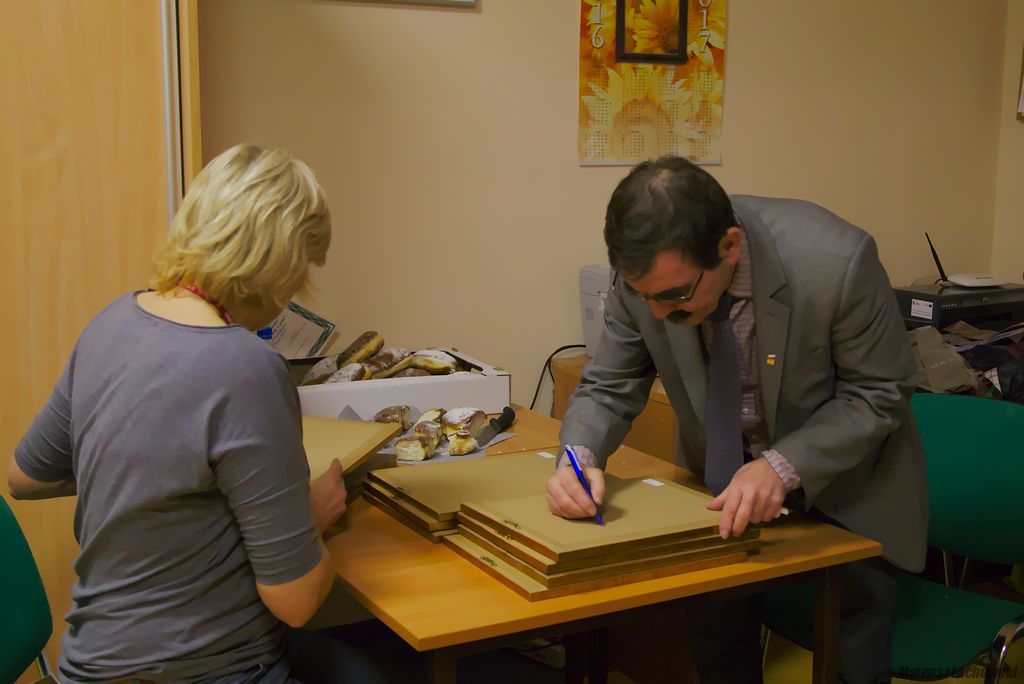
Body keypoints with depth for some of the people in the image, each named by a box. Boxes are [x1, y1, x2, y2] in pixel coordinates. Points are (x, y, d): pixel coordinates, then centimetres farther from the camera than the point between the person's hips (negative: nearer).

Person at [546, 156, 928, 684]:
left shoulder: (836, 262, -32)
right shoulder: (649, 271, -22)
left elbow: (878, 392, -19)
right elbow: (609, 387, -8)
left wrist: (784, 467, -33)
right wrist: (579, 457, -29)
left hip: (842, 485, -2)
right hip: (721, 479, 3)